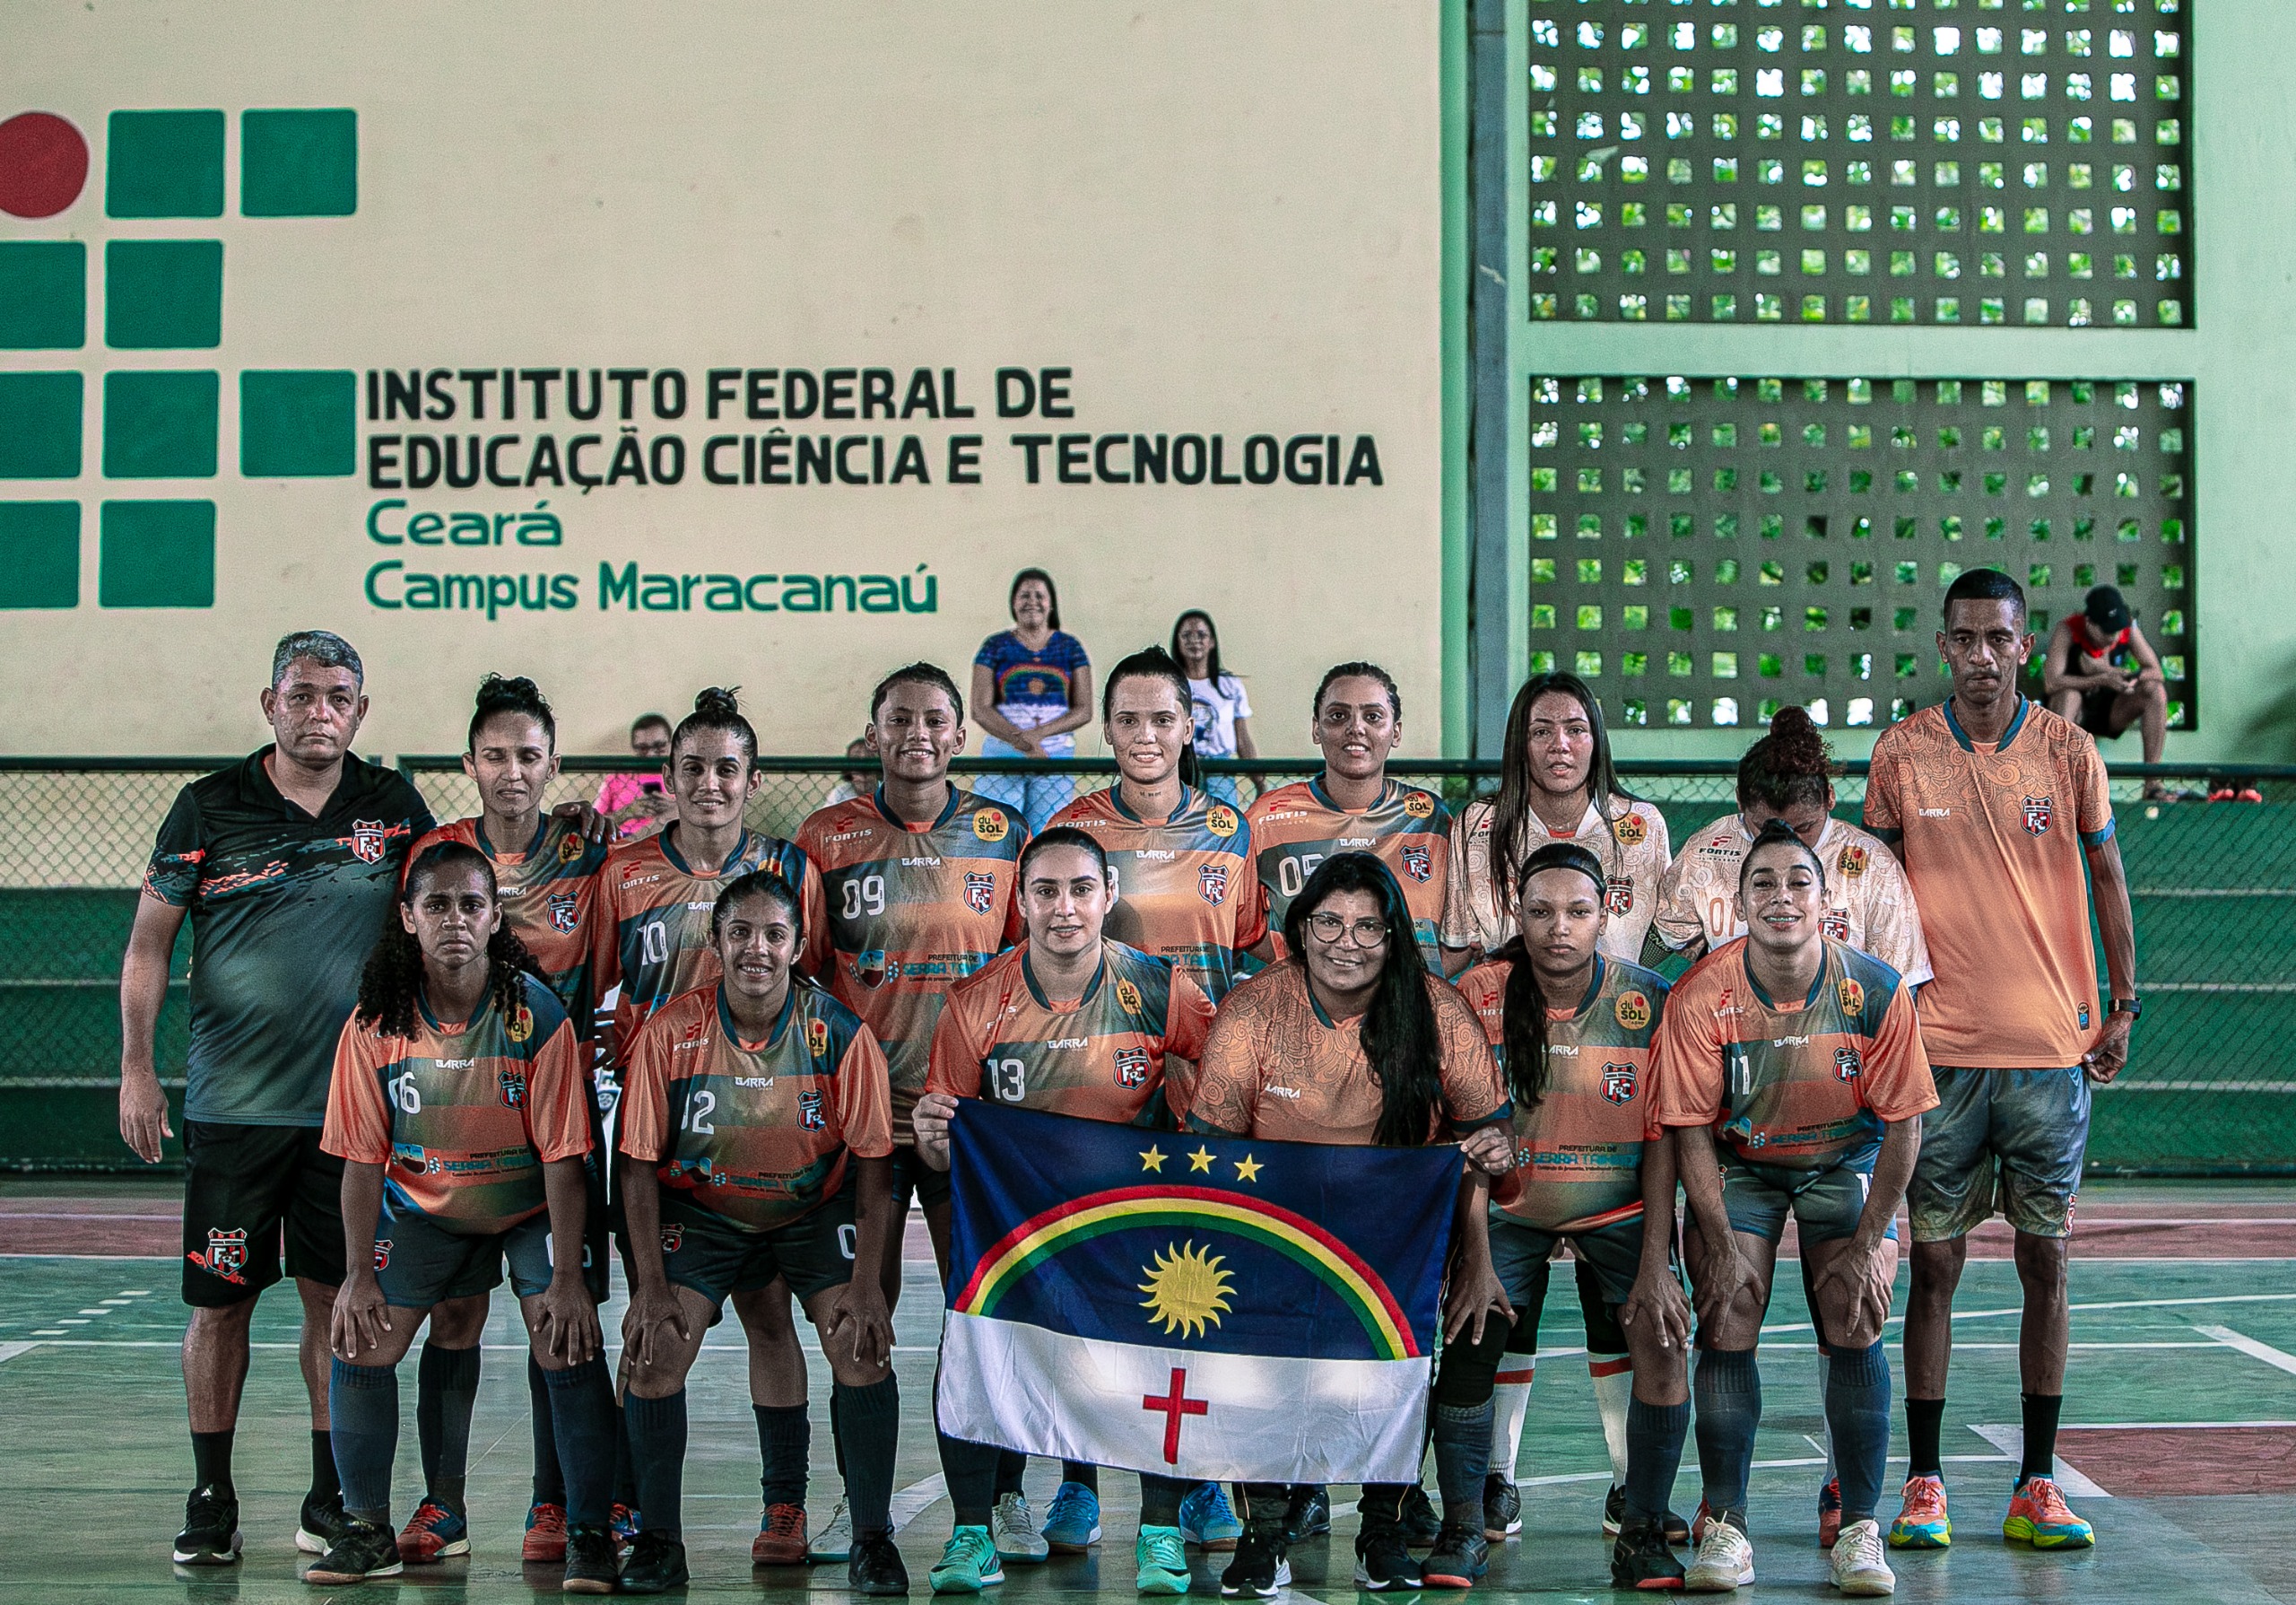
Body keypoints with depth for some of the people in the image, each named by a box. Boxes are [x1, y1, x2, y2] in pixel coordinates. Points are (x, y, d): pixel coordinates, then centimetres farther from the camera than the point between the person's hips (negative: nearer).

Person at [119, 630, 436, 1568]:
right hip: (231, 1103, -1)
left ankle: (331, 1498, 15)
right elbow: (149, 940, 4)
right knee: (220, 1302, 2)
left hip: (350, 1103, 1)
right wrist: (136, 1067, -3)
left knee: (336, 1299, 5)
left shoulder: (394, 807, 5)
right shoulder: (209, 807, 0)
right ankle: (211, 1499, 14)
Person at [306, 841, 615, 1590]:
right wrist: (358, 1275, -14)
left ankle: (589, 1534, -4)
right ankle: (368, 1530, 13)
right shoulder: (375, 1022, -16)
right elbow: (363, 1159, -9)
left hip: (531, 1207, -2)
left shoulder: (536, 1013, -22)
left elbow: (563, 1155, -20)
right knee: (358, 1346, -5)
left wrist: (567, 1276, -23)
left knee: (568, 1348, -17)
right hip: (422, 1206, 3)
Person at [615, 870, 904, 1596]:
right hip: (700, 1210, 1)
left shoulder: (839, 1032, -17)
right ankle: (659, 1538, 2)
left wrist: (865, 1282, -18)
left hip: (816, 1209, 0)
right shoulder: (671, 1031, -16)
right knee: (653, 1349, -17)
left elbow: (873, 1161, -11)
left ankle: (873, 1537, -1)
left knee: (863, 1345, -18)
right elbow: (640, 1163, -10)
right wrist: (651, 1285, -17)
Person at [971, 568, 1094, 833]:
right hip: (1003, 755, -1)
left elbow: (1084, 711, 4)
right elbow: (980, 709, -2)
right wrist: (1023, 743, -16)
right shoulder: (995, 647, 6)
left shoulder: (1070, 647, 9)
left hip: (1056, 756, 1)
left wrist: (1038, 733, -13)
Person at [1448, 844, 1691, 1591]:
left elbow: (1662, 1138, -10)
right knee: (1469, 1340, -15)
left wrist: (1655, 1265, -15)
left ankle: (1643, 1530, 1)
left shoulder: (1649, 1001, -14)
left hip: (1621, 1209, 0)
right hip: (1511, 1206, 0)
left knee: (1663, 1338, -16)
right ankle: (1466, 1520, 6)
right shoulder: (1481, 994, -14)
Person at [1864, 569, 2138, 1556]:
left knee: (2046, 1260, 4)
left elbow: (2106, 878, 10)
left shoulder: (2068, 751, 2)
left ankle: (2037, 1489, 11)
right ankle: (1924, 1485, 9)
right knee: (1934, 1261, 2)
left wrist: (2122, 1005, 5)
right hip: (1940, 1048, -1)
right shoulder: (1901, 755, 1)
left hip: (2051, 1048, 1)